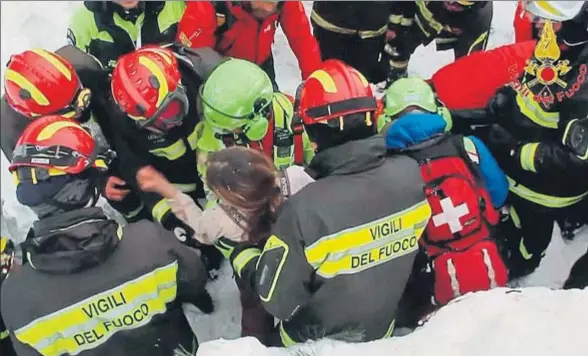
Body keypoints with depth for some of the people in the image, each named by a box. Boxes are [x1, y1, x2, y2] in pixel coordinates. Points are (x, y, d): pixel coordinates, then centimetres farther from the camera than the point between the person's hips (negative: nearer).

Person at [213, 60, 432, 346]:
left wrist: (236, 248, -11)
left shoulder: (305, 209, -36)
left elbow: (277, 300, -23)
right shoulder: (412, 174, -22)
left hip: (318, 341, -4)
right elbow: (419, 246, -3)